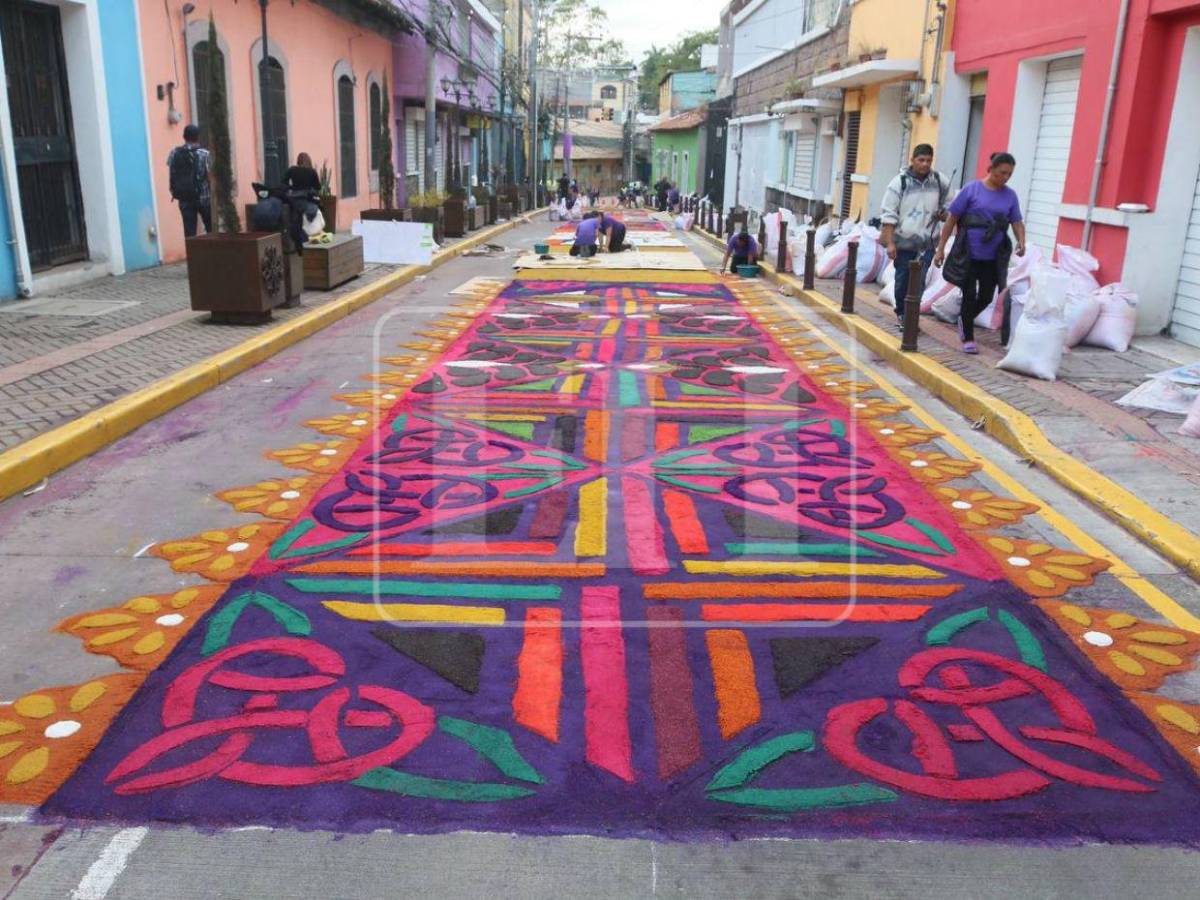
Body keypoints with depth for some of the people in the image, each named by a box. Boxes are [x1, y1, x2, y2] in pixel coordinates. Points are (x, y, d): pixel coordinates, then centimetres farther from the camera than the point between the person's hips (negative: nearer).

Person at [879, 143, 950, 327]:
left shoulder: (941, 182, 1)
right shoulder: (900, 182, -6)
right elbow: (889, 215, -7)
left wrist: (943, 213, -7)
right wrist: (889, 243, -12)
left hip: (926, 243, 1)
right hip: (903, 241, -1)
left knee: (918, 282, -8)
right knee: (902, 280, 9)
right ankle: (901, 312, 28)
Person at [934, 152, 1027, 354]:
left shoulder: (1010, 195, 5)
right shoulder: (972, 190, -5)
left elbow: (1017, 222, 7)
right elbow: (952, 219, -3)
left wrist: (1021, 241, -14)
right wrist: (941, 248, -5)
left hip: (993, 258, 3)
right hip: (969, 254, -3)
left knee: (986, 297, 8)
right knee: (970, 296, 2)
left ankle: (965, 319, 37)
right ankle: (968, 338, 16)